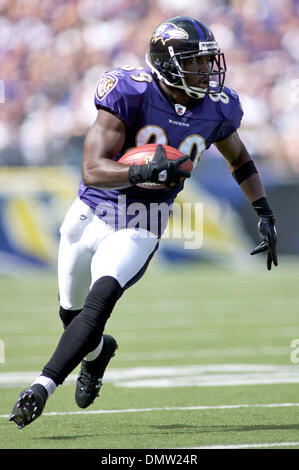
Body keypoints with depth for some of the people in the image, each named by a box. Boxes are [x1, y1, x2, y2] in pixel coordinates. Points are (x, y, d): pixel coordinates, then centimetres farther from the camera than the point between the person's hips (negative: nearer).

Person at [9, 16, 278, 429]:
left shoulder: (216, 108, -7)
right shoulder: (130, 93, -21)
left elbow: (239, 159, 16)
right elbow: (93, 170, -26)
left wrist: (265, 216, 10)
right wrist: (142, 173, -43)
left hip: (138, 231, 0)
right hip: (90, 216, 0)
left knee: (99, 302, -25)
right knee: (72, 313, 19)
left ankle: (43, 387, -25)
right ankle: (97, 351, 53)